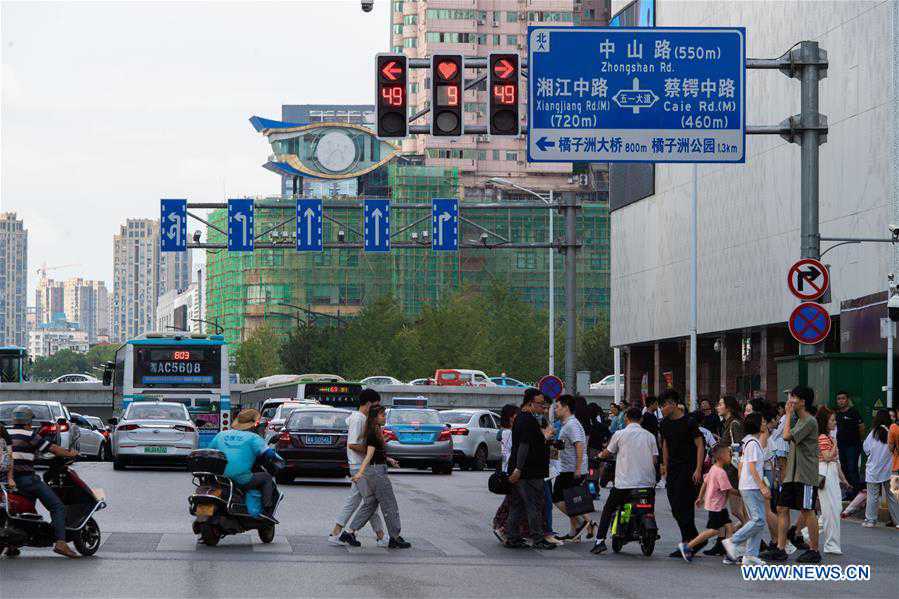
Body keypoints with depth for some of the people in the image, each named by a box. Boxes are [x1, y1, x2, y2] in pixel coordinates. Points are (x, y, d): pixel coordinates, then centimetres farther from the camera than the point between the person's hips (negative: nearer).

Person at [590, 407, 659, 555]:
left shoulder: (620, 434, -2)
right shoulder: (650, 436, 6)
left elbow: (607, 453, 10)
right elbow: (655, 460, 5)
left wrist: (600, 455, 34)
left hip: (624, 483, -2)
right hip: (648, 482, 2)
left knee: (608, 509, 11)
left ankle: (600, 541, 1)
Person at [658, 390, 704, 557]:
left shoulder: (688, 422, -10)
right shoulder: (665, 424, 11)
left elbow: (700, 445, -10)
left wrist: (698, 470, -16)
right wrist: (665, 467, 18)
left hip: (688, 469, -7)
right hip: (673, 470, 7)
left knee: (683, 507, -12)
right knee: (675, 508, 6)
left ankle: (687, 543, -7)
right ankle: (695, 538, 15)